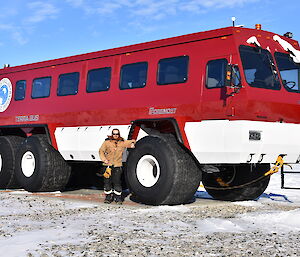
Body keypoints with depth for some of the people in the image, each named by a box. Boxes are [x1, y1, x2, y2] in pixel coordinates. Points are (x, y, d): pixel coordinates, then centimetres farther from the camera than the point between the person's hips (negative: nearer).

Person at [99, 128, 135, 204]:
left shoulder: (122, 143, 9)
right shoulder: (107, 142, 3)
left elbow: (132, 141, 20)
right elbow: (101, 151, 1)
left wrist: (132, 143, -4)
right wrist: (104, 159, -13)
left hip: (117, 166, 0)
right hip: (108, 165, 0)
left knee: (117, 182, -1)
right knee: (107, 181, 4)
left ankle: (118, 197, 10)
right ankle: (108, 197, 16)